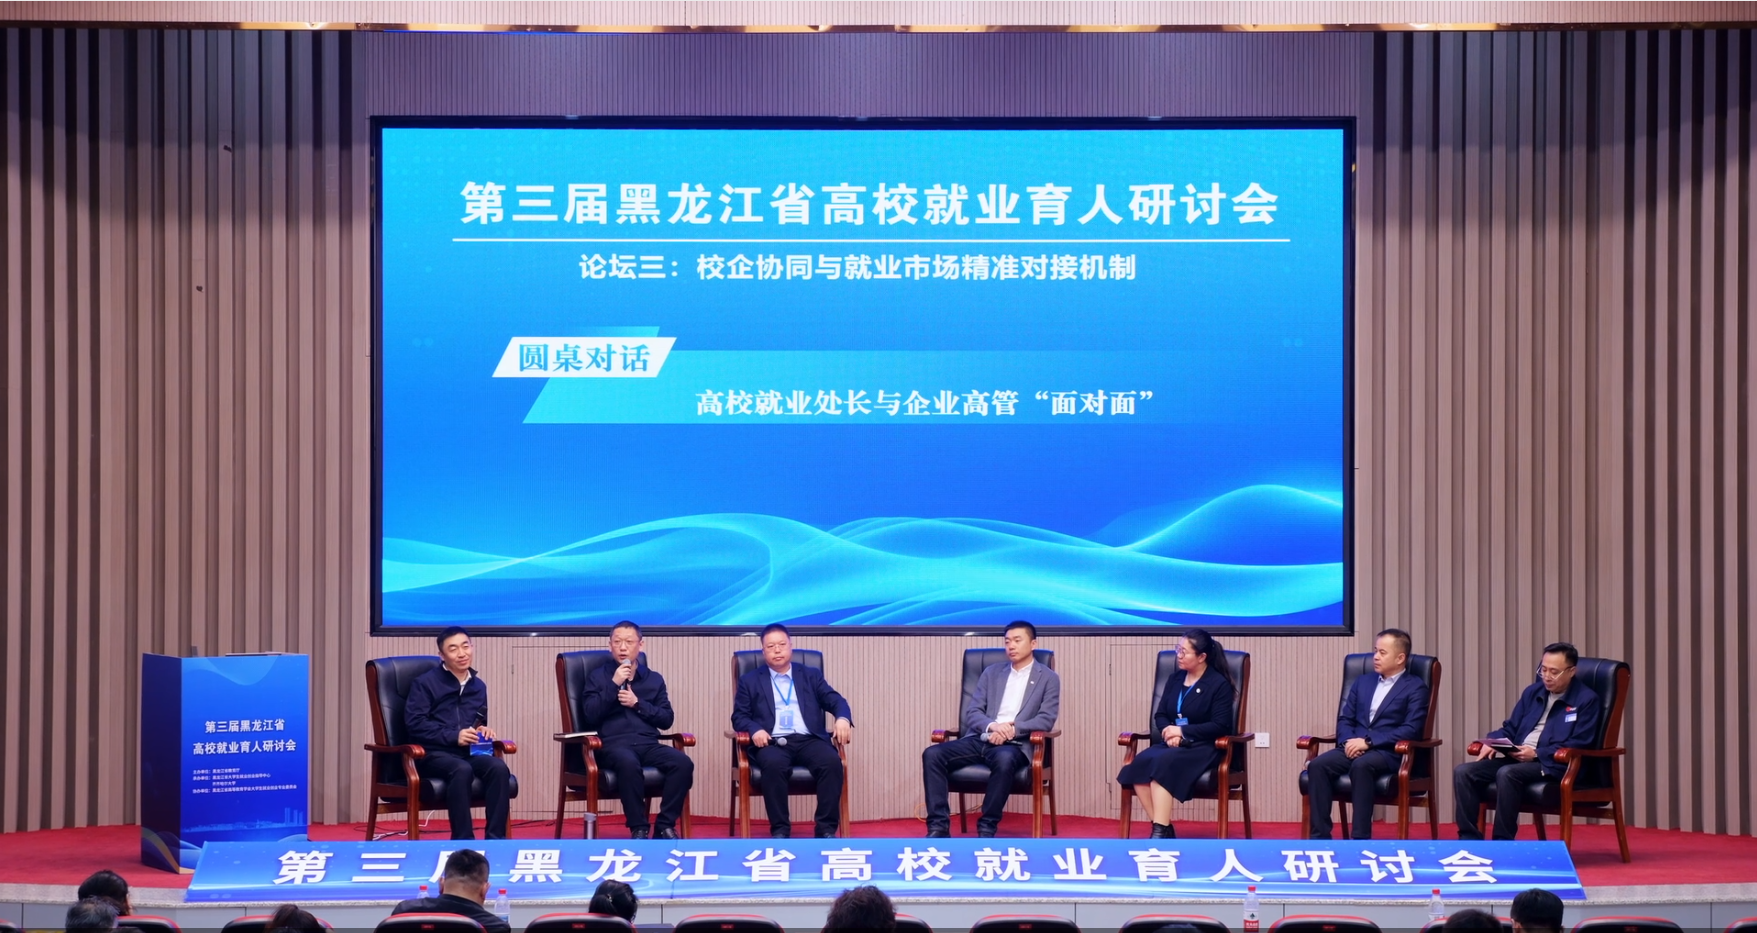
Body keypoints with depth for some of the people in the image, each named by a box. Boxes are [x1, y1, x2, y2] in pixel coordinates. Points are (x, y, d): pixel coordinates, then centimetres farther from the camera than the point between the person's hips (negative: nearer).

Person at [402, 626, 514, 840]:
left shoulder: (478, 686, 19)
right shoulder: (425, 683, 2)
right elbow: (414, 723, -8)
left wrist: (482, 731, 6)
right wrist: (454, 736, -17)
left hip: (470, 751, 5)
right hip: (435, 753, -5)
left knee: (499, 767, -29)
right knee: (461, 770, -38)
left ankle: (496, 839, -29)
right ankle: (463, 842, -36)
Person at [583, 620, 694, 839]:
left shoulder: (654, 679, 18)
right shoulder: (598, 676, 12)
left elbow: (667, 720, 9)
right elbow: (591, 716, -2)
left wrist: (637, 703, -3)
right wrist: (614, 684, -7)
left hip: (648, 743, 3)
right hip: (613, 743, -3)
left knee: (683, 763, -27)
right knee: (628, 762, -40)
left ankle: (665, 825, -18)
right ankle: (639, 828, -28)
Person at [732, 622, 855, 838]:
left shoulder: (811, 676, 21)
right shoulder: (750, 681, 18)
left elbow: (835, 700, 10)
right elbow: (739, 716, 11)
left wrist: (843, 719, -14)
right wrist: (755, 730, -12)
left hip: (808, 740, 1)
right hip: (773, 742, -1)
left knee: (832, 761, -31)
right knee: (774, 764, -37)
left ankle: (826, 829, -27)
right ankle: (780, 830, -28)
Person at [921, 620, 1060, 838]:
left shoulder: (1048, 679, 9)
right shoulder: (991, 672, 19)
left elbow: (1046, 720, -3)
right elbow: (971, 712, 10)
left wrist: (1012, 729, -18)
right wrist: (992, 726, -12)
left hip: (1014, 745, -4)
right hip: (980, 740, 4)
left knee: (1004, 758, -41)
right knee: (933, 754, -22)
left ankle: (987, 828, -30)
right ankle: (939, 827, -24)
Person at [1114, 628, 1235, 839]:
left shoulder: (1219, 685, -3)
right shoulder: (1175, 679, 15)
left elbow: (1220, 726, -11)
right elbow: (1160, 714, 15)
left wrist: (1182, 731, -16)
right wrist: (1168, 731, -9)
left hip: (1203, 747, -6)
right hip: (1171, 743, 6)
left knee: (1162, 763, -35)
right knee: (1139, 763, -27)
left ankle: (1160, 831, -37)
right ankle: (1164, 828, -26)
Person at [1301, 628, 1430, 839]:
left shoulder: (1415, 688, 3)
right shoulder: (1362, 682, 22)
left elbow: (1411, 729, -9)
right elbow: (1345, 719, 18)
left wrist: (1368, 741, -16)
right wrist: (1349, 741, -7)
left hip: (1388, 752, -5)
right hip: (1354, 748, 5)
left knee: (1361, 765, -39)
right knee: (1317, 765, -24)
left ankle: (1361, 839, -36)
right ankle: (1320, 836, -25)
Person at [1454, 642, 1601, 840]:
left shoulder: (1586, 700, 0)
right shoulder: (1533, 692, 19)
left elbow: (1579, 745, -9)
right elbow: (1510, 727, 21)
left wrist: (1536, 754, -18)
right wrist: (1492, 742, -3)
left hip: (1554, 765, -7)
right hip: (1516, 759, 7)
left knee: (1507, 774, -37)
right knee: (1463, 772, -16)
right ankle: (1469, 840, -18)